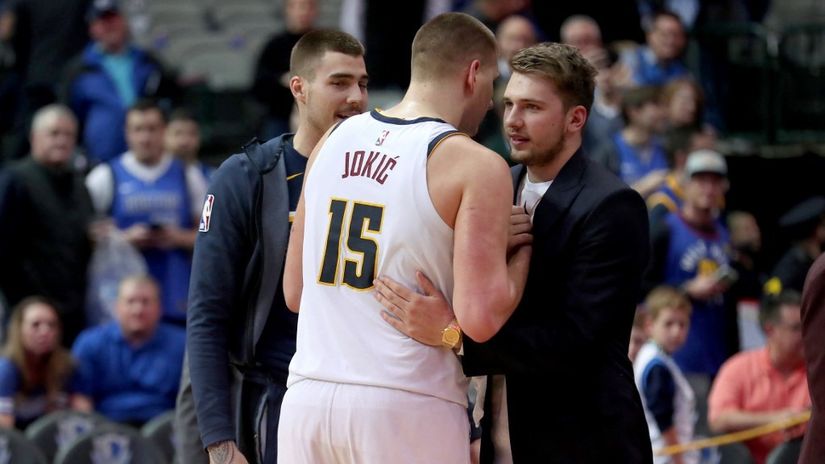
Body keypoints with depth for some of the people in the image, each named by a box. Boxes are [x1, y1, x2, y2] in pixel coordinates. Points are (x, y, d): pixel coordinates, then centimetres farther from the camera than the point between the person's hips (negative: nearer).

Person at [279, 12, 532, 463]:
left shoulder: (334, 140, 12)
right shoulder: (477, 166, -6)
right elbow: (480, 319, -13)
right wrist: (523, 252, 4)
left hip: (308, 396, 5)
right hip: (408, 406, -5)